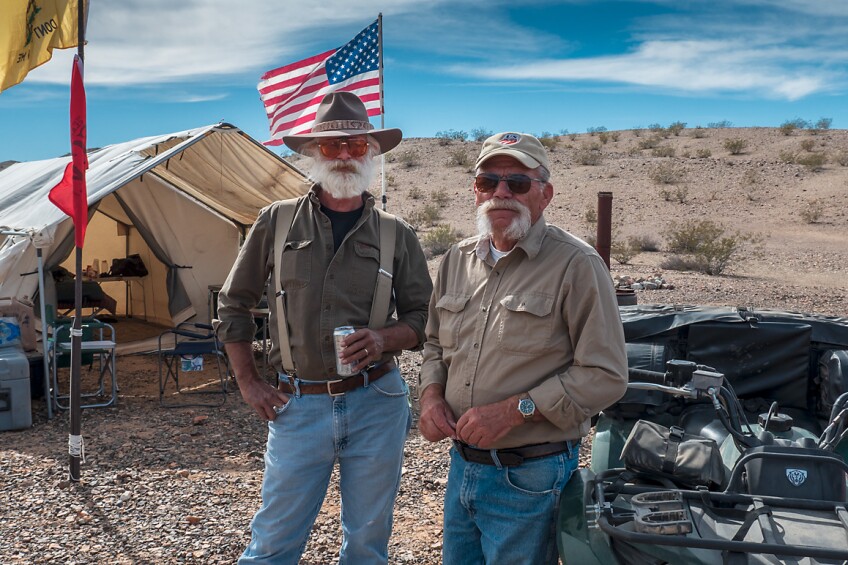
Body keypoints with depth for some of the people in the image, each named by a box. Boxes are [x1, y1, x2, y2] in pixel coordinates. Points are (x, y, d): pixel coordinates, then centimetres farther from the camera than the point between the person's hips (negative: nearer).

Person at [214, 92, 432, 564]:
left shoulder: (397, 236, 3)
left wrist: (385, 338, -14)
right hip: (299, 405, 0)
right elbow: (233, 305, 9)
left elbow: (423, 320, 7)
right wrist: (250, 384, 5)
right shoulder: (278, 221, 2)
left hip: (377, 404, 1)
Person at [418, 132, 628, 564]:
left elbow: (605, 376, -16)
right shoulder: (458, 259, 6)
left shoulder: (576, 265, -14)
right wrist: (431, 395, -2)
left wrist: (515, 409, -22)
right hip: (462, 463, 6)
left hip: (529, 475, -6)